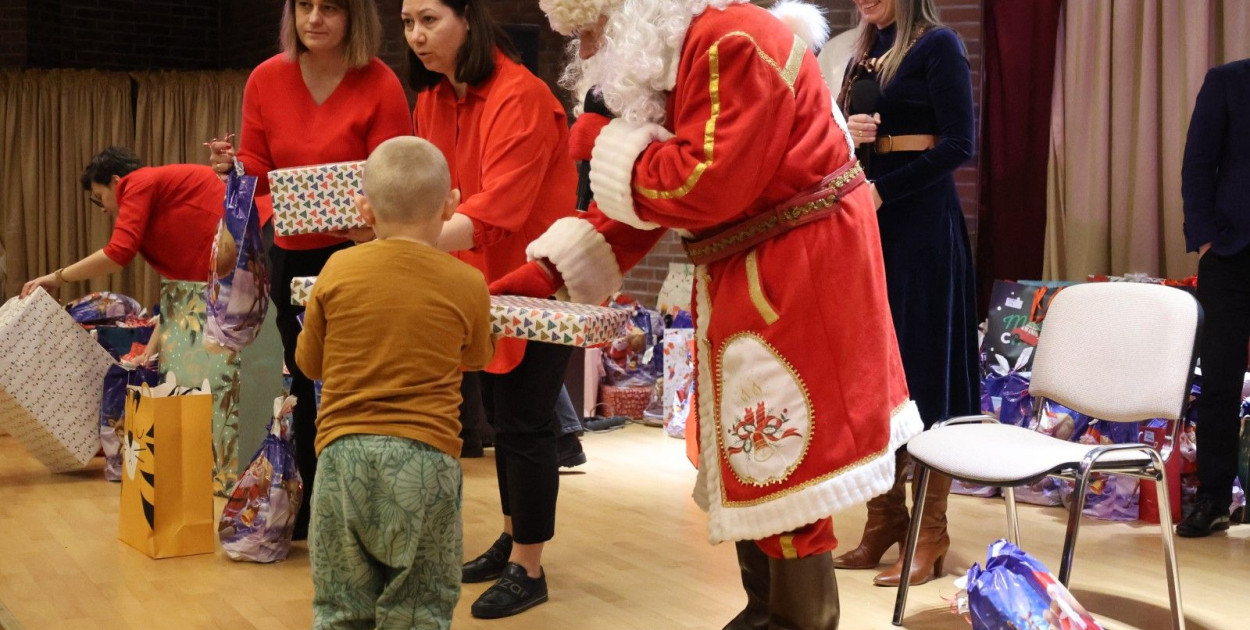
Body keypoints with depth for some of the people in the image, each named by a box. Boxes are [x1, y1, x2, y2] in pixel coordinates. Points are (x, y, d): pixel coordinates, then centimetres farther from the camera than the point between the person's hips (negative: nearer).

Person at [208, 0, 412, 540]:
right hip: (290, 252, 5)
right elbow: (257, 171, 4)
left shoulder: (379, 85, -13)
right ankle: (305, 508, 27)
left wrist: (371, 225, -32)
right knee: (301, 381, 14)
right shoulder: (267, 79, -2)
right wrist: (236, 167, -18)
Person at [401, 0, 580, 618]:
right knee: (499, 417, 16)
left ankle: (528, 569, 8)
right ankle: (511, 539, 31)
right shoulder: (432, 100, 3)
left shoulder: (520, 97, -23)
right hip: (482, 281, 8)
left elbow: (497, 211, -32)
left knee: (523, 423, -4)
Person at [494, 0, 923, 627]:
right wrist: (543, 272, 2)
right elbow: (635, 203, 10)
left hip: (799, 273, -10)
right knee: (750, 462, 16)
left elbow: (704, 187, -27)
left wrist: (606, 146, -13)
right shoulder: (662, 66, 9)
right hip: (740, 279, 10)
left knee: (783, 469, -3)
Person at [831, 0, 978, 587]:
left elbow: (957, 144, -13)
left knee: (922, 369, -4)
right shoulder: (864, 54, 15)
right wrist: (843, 133, -5)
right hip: (868, 220, 7)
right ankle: (885, 519, 16)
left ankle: (930, 534, 3)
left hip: (920, 221, -7)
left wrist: (880, 190, -16)